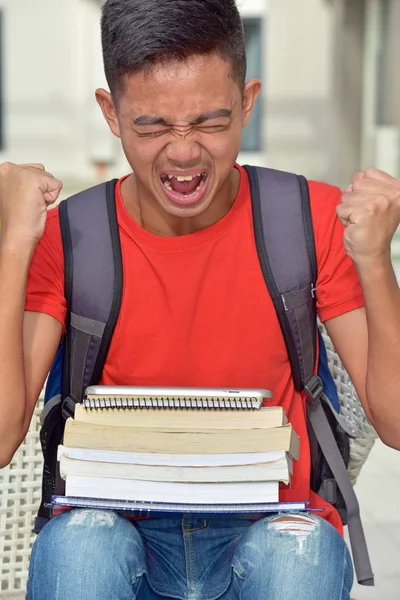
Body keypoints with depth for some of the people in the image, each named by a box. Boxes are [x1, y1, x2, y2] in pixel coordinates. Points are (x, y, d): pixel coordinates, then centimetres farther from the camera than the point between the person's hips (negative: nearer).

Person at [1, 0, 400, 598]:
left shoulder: (318, 221, -6)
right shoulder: (65, 239, -6)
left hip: (268, 528, 1)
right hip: (117, 522, 0)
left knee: (301, 550, -31)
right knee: (76, 544, -32)